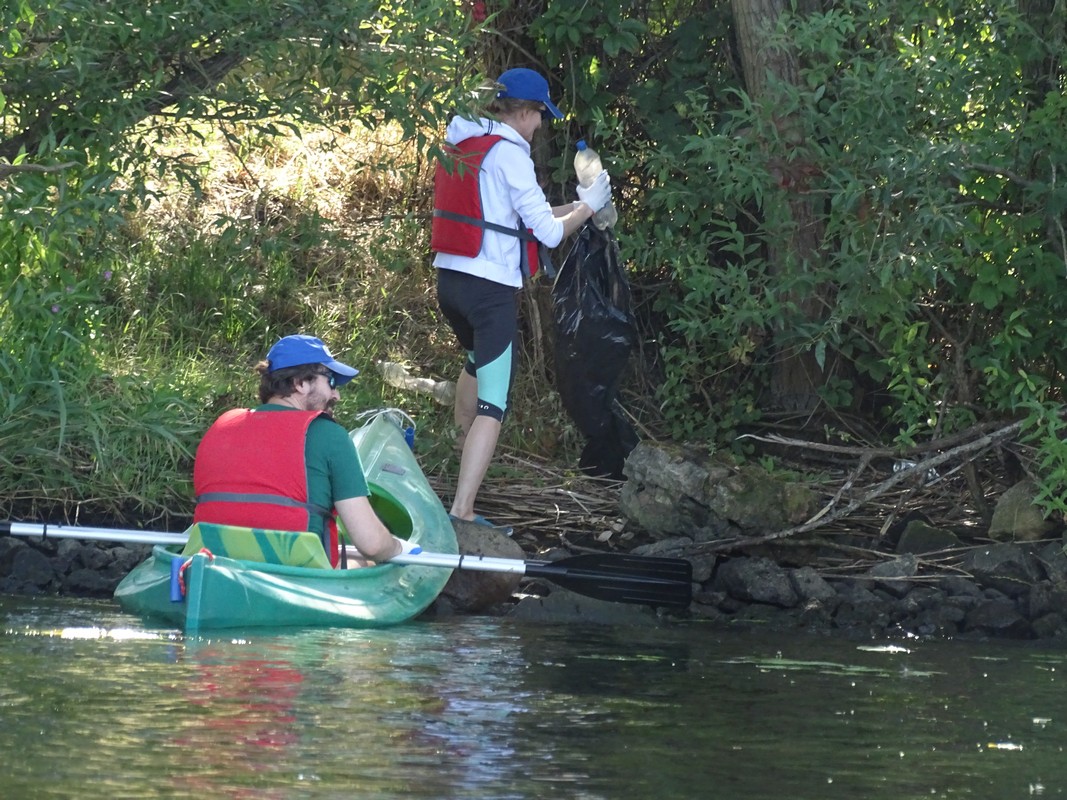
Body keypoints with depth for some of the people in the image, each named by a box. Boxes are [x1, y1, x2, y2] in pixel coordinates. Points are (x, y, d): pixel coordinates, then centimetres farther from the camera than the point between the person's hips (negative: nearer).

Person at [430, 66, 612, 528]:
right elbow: (548, 232, -12)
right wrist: (588, 205, 5)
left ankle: (465, 451, 58)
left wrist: (575, 206, 23)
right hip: (490, 289, -9)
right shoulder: (508, 153, -12)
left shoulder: (460, 146, 13)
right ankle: (462, 510, -20)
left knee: (478, 361, 36)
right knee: (493, 404, -10)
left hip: (449, 279, 9)